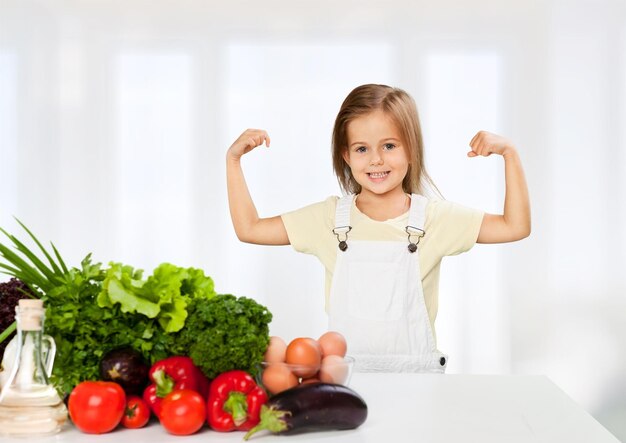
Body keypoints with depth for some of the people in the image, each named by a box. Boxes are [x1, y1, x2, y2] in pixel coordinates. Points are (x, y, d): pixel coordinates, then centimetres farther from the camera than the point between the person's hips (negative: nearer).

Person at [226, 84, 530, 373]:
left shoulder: (434, 217, 2)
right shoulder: (330, 217, 5)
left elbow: (515, 227, 2)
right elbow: (249, 229, 10)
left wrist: (509, 153, -4)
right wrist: (233, 160, 6)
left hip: (414, 371, 0)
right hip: (342, 371, 1)